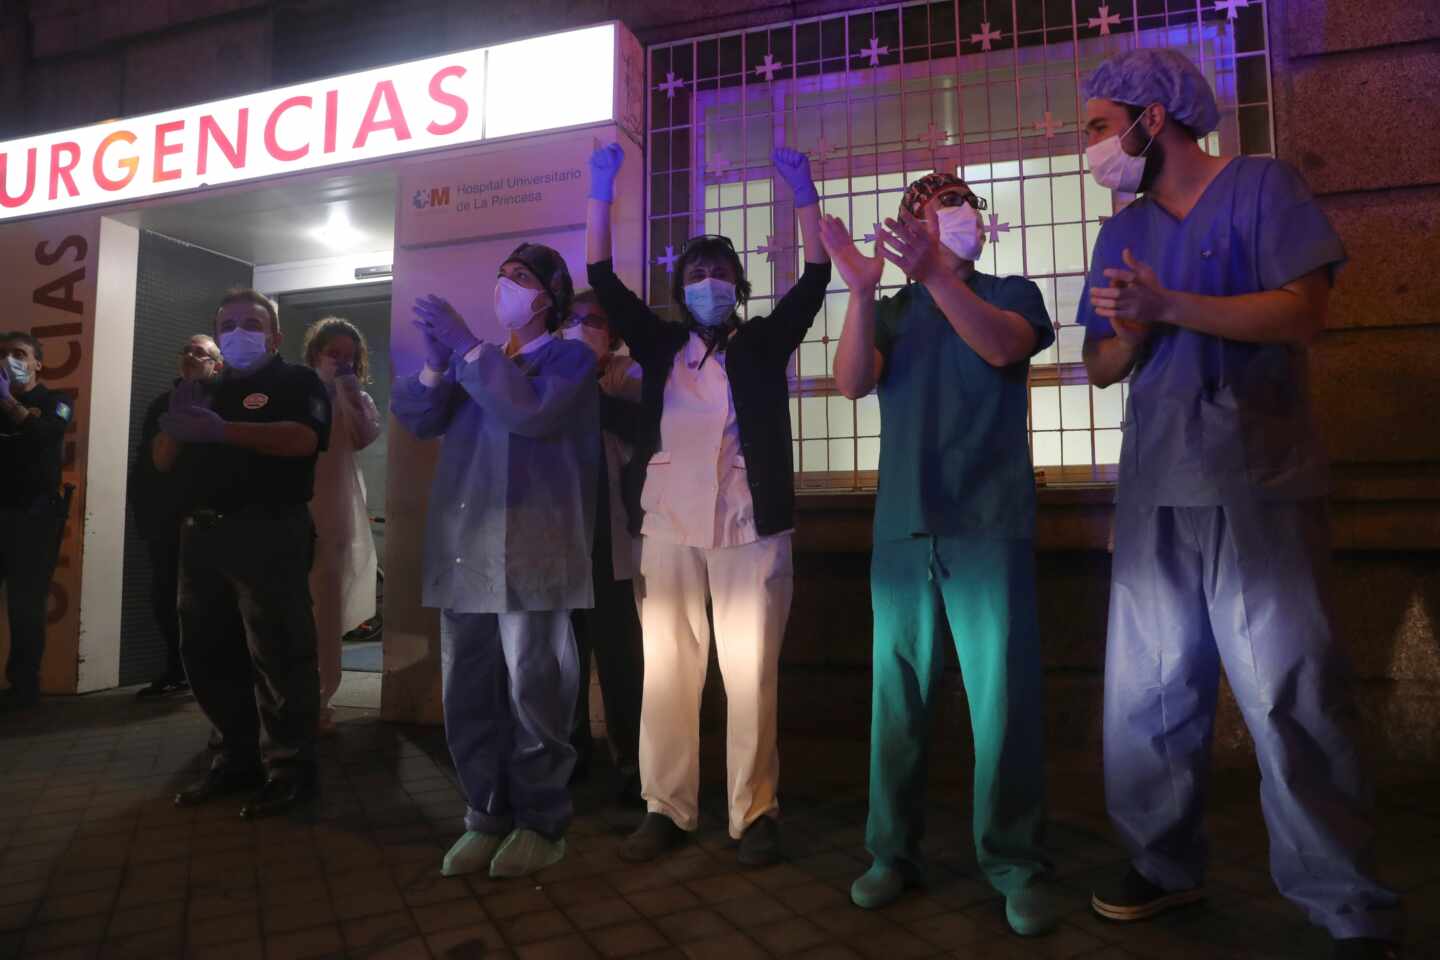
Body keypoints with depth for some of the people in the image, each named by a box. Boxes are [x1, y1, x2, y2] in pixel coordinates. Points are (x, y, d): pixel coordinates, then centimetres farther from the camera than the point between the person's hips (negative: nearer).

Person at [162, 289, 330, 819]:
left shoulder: (296, 381, 3)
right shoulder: (210, 391, 23)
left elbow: (303, 439, -17)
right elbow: (163, 461, 19)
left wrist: (221, 429, -24)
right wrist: (178, 420, -2)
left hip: (268, 534, -7)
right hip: (203, 534, 8)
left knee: (277, 656, -7)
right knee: (205, 653, 10)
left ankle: (289, 770, 0)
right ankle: (238, 759, 22)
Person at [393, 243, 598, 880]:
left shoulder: (571, 358, 3)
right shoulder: (480, 360, 21)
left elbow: (531, 411, -17)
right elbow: (415, 419, 13)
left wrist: (467, 347, -12)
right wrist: (435, 363, -4)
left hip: (529, 555, -6)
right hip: (464, 555, 6)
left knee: (533, 695, 0)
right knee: (467, 697, 8)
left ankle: (541, 825, 12)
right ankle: (488, 818, 21)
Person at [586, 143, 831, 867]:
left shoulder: (763, 343, 11)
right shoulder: (661, 346, 14)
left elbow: (814, 282, 3)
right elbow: (603, 281, 11)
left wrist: (803, 194, -2)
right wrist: (602, 194, 7)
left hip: (750, 530, -2)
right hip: (669, 529, 2)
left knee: (751, 677, 0)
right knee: (666, 674, 4)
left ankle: (754, 814, 11)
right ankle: (666, 808, 16)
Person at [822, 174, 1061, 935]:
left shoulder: (1011, 293, 11)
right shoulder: (892, 311, 15)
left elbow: (1003, 346, -11)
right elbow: (852, 382, -3)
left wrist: (935, 276, -24)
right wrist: (861, 290, -18)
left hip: (988, 523, -2)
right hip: (901, 527, 2)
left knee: (1002, 695, -5)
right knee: (896, 695, 3)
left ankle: (1016, 863, 6)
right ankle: (893, 851, 13)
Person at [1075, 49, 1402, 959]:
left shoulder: (1262, 186, 2)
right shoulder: (1122, 232, 17)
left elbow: (1304, 310, -11)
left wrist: (1170, 307, -15)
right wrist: (1130, 334, -8)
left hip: (1258, 489, -5)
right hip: (1154, 493, 6)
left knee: (1288, 695, -5)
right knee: (1146, 692, 7)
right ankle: (1165, 864, 22)